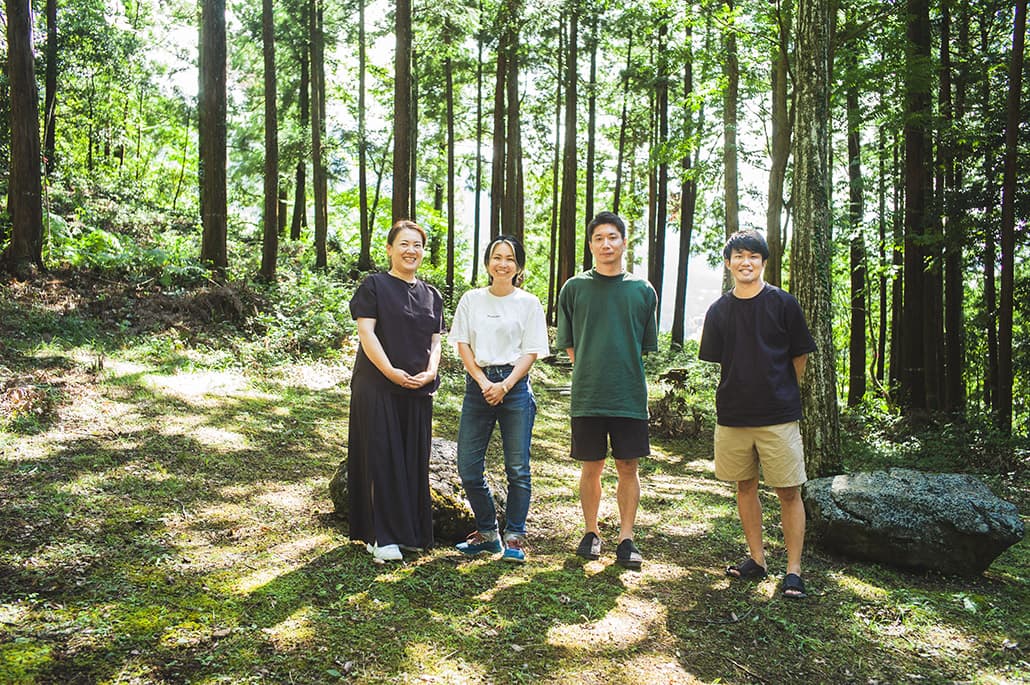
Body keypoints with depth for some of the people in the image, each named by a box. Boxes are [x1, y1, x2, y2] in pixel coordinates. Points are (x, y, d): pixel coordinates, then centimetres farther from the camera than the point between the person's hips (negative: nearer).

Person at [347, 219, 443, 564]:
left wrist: (429, 371, -8)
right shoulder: (374, 286, 0)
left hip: (418, 390, 5)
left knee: (414, 459, 8)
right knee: (381, 457, -3)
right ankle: (381, 537, 3)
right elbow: (366, 331, -9)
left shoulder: (432, 295, 14)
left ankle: (411, 532, 19)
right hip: (377, 387, -5)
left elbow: (436, 340, 11)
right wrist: (392, 372, -18)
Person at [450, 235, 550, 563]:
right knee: (468, 466, 2)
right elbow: (462, 344, 6)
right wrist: (484, 382, -8)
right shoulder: (471, 300, 10)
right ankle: (487, 532, 20)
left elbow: (530, 352, 0)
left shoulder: (528, 303, 4)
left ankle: (514, 536, 13)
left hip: (515, 386, -2)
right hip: (477, 385, 2)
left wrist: (505, 385, -13)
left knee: (517, 468, 0)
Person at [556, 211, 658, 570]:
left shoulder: (642, 290, 6)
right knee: (591, 467, 9)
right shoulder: (575, 288, 4)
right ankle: (591, 533, 24)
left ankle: (626, 538, 15)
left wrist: (624, 374, 7)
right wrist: (591, 373, 5)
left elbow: (647, 345, 12)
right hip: (587, 395, 0)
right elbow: (568, 343, 9)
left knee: (628, 467, 4)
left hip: (630, 395, 1)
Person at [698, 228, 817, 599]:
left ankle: (793, 570, 8)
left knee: (789, 492, -1)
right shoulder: (719, 310, 5)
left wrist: (781, 395, 9)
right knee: (746, 487, 12)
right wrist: (741, 394, 11)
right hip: (733, 415, 3)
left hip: (779, 415, -3)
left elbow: (800, 357, 5)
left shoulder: (783, 304, -2)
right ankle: (757, 559, 24)